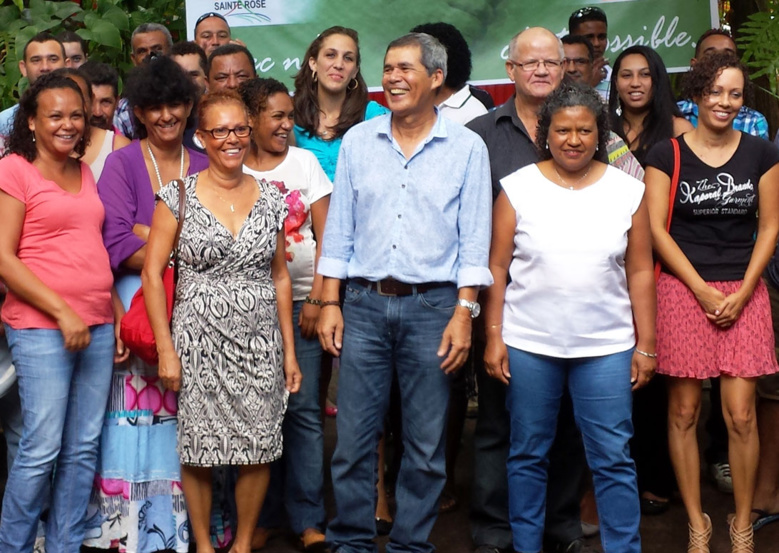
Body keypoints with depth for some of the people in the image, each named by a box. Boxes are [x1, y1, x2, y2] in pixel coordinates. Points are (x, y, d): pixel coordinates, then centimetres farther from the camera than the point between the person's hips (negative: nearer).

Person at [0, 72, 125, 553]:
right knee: (42, 450, -6)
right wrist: (62, 312, -14)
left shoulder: (84, 172, 16)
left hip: (97, 326, 6)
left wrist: (116, 312, 12)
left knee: (84, 450, 8)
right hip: (41, 328, -6)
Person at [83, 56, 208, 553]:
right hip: (134, 301, -2)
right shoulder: (122, 163, 3)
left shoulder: (203, 167, 11)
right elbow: (116, 243, -7)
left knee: (185, 418, 2)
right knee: (137, 414, -5)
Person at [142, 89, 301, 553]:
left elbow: (280, 277, 10)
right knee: (199, 449, 4)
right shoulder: (179, 196, -2)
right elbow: (152, 272, -3)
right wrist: (166, 349, -9)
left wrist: (289, 352, 8)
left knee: (259, 451, 4)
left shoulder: (271, 198, 6)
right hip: (199, 338, -2)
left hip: (261, 340, 2)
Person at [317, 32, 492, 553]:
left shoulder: (467, 147, 1)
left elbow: (473, 239, 0)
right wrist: (329, 303, 3)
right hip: (364, 303, 2)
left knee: (426, 444, 6)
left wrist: (463, 313, -7)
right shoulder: (357, 141, 7)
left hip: (432, 307, -1)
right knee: (354, 436, 4)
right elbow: (339, 230, 9)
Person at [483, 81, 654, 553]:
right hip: (528, 345, 0)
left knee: (613, 458, 2)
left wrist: (645, 345, 1)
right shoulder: (518, 188, 0)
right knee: (528, 455, 10)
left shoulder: (628, 191, 2)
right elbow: (497, 268, 0)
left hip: (606, 346, 0)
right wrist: (494, 337, -4)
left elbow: (640, 272, 4)